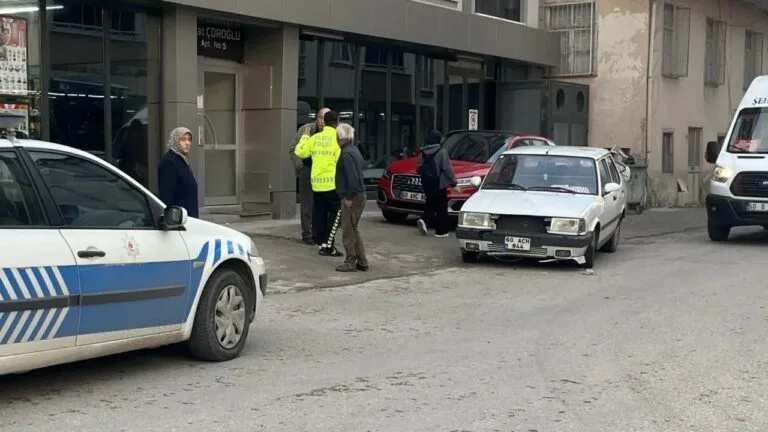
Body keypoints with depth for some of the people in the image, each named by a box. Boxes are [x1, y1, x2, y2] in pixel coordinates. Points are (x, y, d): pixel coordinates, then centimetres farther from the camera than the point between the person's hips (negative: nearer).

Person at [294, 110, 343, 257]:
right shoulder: (337, 138, -10)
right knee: (335, 213, 0)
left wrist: (304, 138, 24)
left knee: (319, 214, 12)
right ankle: (328, 245, -6)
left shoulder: (314, 138, 5)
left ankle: (322, 243, 16)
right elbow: (341, 160, -17)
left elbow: (300, 152, 9)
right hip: (332, 182, -6)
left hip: (316, 182, 6)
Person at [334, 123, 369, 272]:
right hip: (359, 195, 10)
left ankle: (350, 262, 3)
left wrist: (349, 197, -18)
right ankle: (362, 261, 20)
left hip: (352, 198, -10)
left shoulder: (346, 154, -18)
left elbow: (352, 177, -23)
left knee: (348, 231, -2)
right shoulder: (354, 150, 12)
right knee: (353, 229, 17)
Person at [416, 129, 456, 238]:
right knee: (441, 207, 2)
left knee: (430, 204, 16)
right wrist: (453, 182, -5)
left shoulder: (424, 153, 6)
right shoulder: (441, 152, -12)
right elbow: (447, 169, -12)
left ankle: (424, 220, -10)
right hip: (439, 184, -6)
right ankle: (441, 231, 3)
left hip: (426, 184, 6)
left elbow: (419, 168, 11)